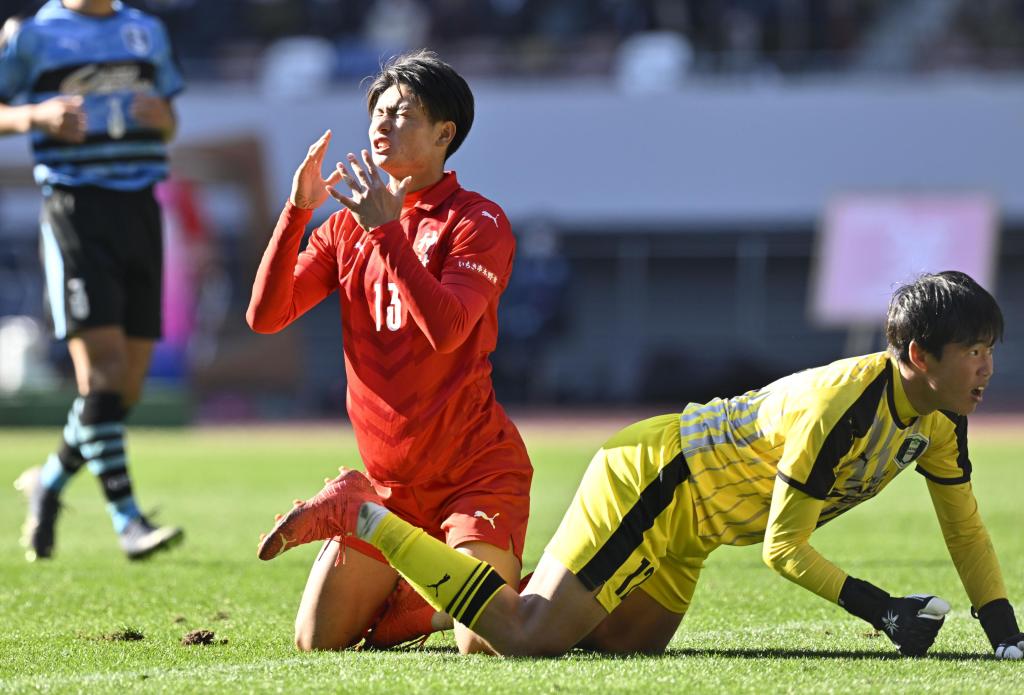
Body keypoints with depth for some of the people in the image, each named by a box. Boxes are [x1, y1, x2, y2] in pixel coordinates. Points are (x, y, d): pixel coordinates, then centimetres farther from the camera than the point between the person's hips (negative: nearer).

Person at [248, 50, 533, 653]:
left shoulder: (478, 221, -9)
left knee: (485, 645, -19)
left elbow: (446, 330, -26)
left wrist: (386, 230, -25)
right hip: (388, 481, 6)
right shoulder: (347, 226, 10)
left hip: (477, 468, -6)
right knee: (318, 642, -2)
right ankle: (432, 598, 25)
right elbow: (266, 315, -1)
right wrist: (298, 211, -10)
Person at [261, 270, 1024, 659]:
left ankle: (484, 588, 24)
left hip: (684, 521, 9)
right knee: (528, 636, -17)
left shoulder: (939, 419, 0)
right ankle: (363, 518, -8)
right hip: (652, 485, -9)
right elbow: (784, 546, -23)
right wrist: (882, 610, -25)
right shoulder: (842, 409, -27)